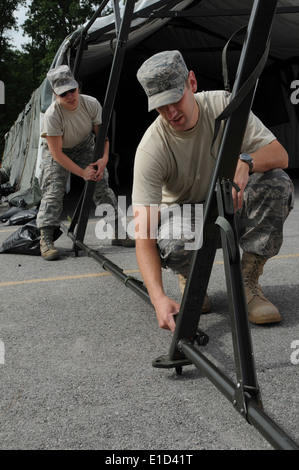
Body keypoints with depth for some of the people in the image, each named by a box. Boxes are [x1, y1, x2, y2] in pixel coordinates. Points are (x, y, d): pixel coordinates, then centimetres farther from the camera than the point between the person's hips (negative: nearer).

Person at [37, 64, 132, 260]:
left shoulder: (91, 104, -22)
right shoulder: (52, 114, -32)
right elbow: (56, 153, -29)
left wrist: (104, 158, -31)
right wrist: (82, 172, -33)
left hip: (85, 146, 3)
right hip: (57, 151, -3)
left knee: (102, 184, -6)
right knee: (54, 189, -20)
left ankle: (118, 232, 3)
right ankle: (46, 240, -18)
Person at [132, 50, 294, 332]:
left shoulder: (223, 105, -16)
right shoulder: (151, 149, -25)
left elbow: (280, 155, -16)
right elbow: (143, 233, -32)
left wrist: (245, 161, -41)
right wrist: (159, 298, -46)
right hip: (184, 213, -2)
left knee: (277, 184, -27)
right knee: (169, 245, -38)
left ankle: (247, 283, -15)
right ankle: (189, 276, 2)